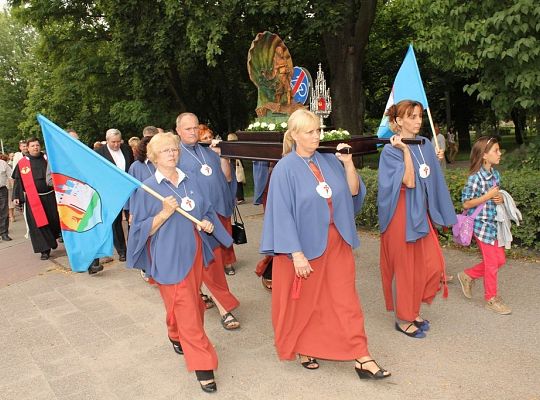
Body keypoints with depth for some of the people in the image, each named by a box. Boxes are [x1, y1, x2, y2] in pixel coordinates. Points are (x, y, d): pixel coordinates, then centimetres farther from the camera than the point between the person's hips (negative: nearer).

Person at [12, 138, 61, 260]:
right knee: (38, 224, -1)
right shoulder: (22, 163, 3)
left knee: (55, 221, 6)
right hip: (33, 199, -1)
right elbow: (18, 181, 7)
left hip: (50, 197, 1)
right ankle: (45, 249, 7)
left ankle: (52, 237, 37)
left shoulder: (47, 159, 6)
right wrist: (16, 197, 1)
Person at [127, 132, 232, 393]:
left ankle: (178, 338, 45)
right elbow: (142, 229, -9)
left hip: (194, 252, 6)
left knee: (190, 303, 18)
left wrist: (208, 224, -6)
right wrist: (165, 213, -23)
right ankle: (202, 364, 7)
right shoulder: (146, 189, -8)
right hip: (169, 257, -5)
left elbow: (206, 211, 15)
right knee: (185, 310, -3)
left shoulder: (190, 182, 6)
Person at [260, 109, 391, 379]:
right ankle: (303, 350, 34)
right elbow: (282, 214, -15)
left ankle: (362, 359, 14)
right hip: (304, 245, -4)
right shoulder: (285, 169, -12)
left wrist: (348, 164, -11)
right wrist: (296, 253, -18)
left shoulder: (329, 161, 3)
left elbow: (353, 192, 4)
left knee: (345, 299, 7)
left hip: (336, 243, 4)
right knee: (304, 302, 12)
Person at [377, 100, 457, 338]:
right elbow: (409, 182, -24)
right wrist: (405, 150, -25)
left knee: (432, 264, 8)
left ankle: (413, 311, 28)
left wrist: (436, 161, 9)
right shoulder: (390, 150, -12)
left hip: (421, 211, 7)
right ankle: (403, 318, 20)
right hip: (402, 214, -7)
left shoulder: (425, 146, 9)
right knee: (404, 266, 3)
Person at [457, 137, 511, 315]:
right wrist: (488, 196, -22)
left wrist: (501, 198, -5)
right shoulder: (475, 177, -18)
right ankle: (491, 298, 20)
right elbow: (466, 203, -17)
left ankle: (468, 275, 29)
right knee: (492, 263, 3)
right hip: (482, 224, -8)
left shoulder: (496, 174, 5)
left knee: (500, 259, 14)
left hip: (494, 223, 8)